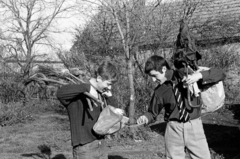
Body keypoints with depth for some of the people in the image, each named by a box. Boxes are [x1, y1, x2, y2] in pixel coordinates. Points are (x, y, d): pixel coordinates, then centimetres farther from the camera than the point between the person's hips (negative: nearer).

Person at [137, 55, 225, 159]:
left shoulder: (188, 74, -6)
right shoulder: (159, 91, -1)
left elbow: (220, 74, -7)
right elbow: (152, 113, 12)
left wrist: (199, 75, -23)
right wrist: (145, 118, -11)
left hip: (194, 127, -1)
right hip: (174, 129, 1)